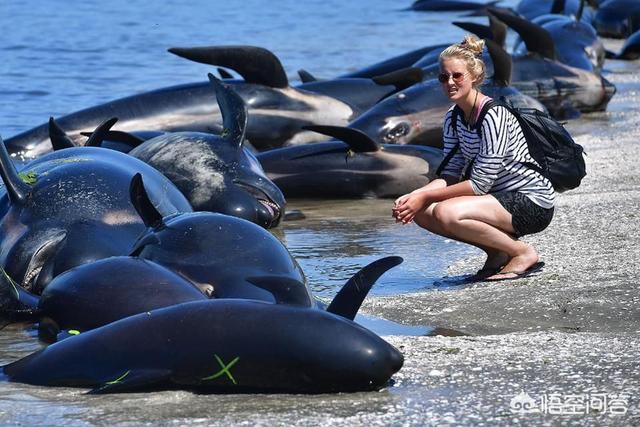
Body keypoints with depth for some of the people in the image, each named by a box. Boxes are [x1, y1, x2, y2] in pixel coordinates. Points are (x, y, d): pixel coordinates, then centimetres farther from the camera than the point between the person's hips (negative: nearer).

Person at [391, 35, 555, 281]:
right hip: (500, 197, 9)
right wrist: (413, 196, -15)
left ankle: (523, 253, -9)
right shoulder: (454, 118, 5)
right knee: (421, 212, -4)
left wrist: (424, 196, -20)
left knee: (447, 213, -29)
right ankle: (497, 252, 6)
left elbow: (479, 183, -22)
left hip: (533, 205, -9)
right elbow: (451, 174, 3)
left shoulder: (493, 115, -21)